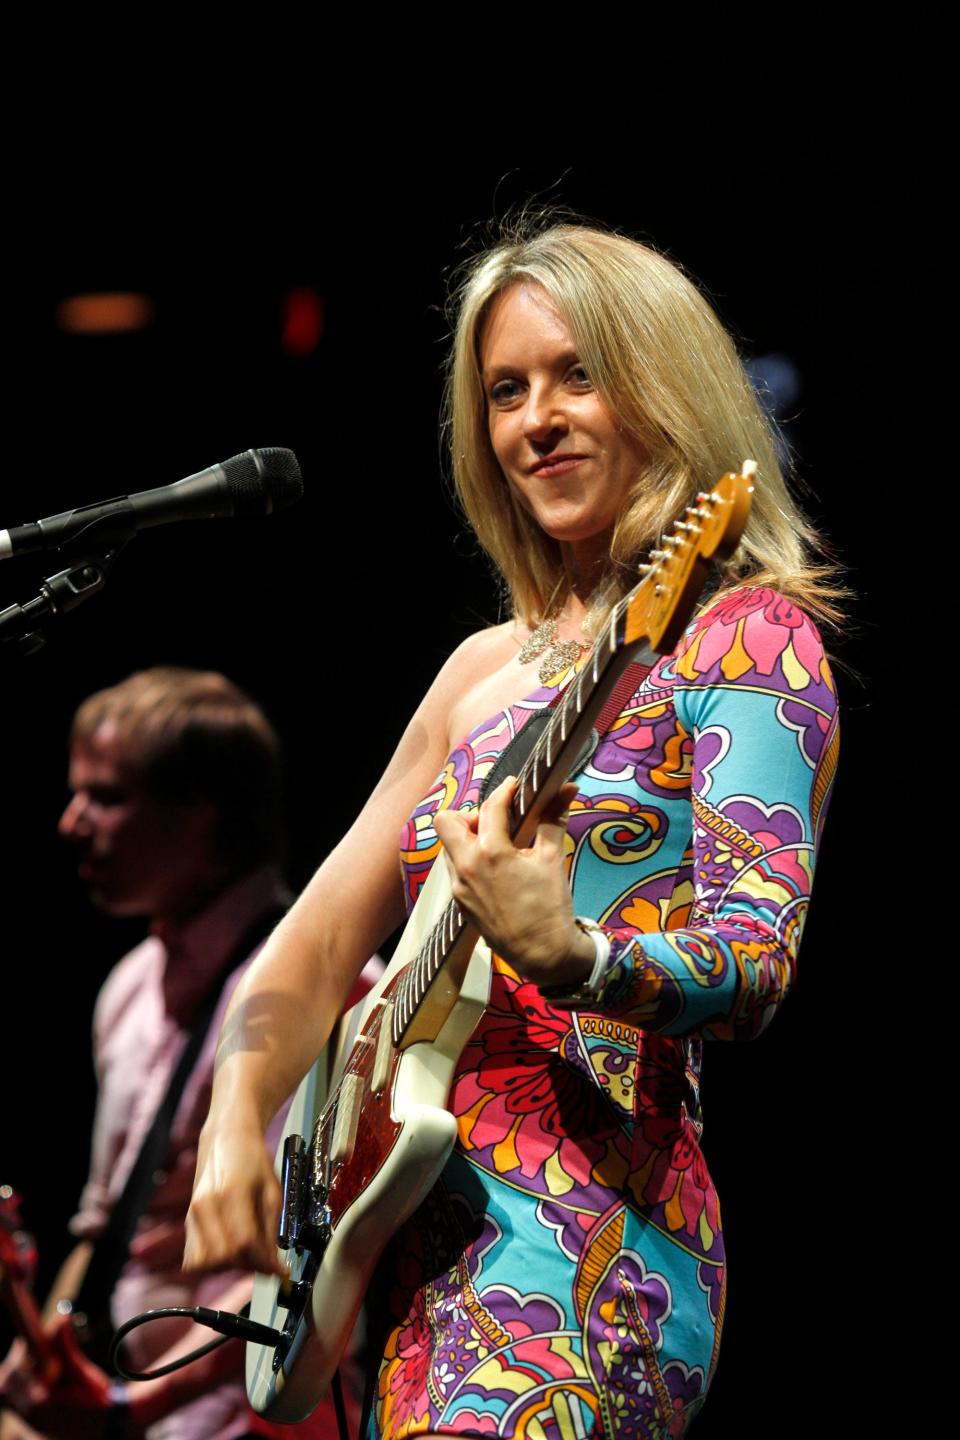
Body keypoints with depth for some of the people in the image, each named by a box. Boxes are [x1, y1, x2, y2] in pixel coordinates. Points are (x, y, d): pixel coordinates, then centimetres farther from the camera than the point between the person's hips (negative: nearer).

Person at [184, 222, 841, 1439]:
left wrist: (568, 958, -33)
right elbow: (321, 937, 19)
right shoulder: (489, 667, 20)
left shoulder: (742, 639, -1)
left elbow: (755, 964, -14)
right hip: (404, 1244, 7)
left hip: (583, 1241, -7)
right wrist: (237, 1125, 3)